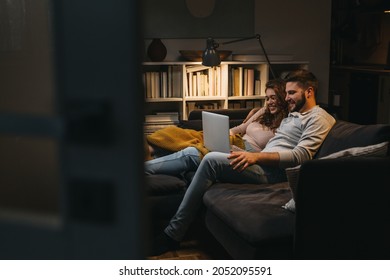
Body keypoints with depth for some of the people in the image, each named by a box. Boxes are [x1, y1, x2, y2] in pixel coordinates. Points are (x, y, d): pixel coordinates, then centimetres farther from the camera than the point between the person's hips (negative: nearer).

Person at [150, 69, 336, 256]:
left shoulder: (318, 118, -1)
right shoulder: (292, 116, 29)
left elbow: (301, 155, -16)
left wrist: (257, 156, -25)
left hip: (273, 172, -9)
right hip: (262, 165, 9)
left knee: (212, 160, -25)